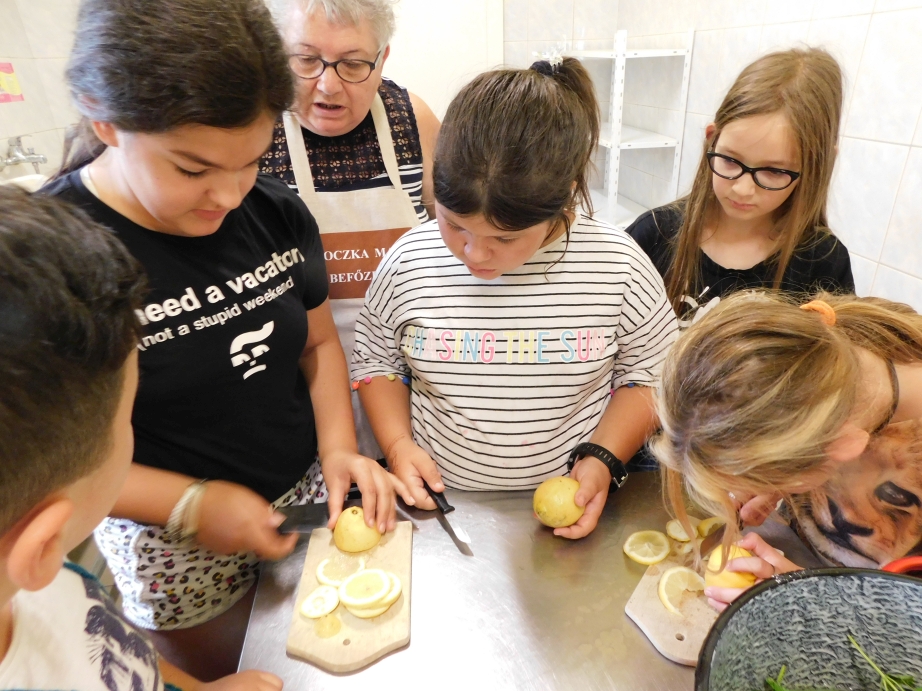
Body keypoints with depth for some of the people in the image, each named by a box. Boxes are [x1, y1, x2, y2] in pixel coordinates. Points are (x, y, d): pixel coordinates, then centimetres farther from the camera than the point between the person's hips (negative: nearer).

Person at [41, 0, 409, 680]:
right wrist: (191, 506, -21)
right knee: (229, 676, 25)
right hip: (174, 550, -3)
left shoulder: (276, 211, -9)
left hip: (307, 494, 4)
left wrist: (338, 448, -12)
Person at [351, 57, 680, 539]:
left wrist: (603, 458, -10)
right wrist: (398, 444, -6)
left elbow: (649, 374, 2)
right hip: (437, 497, 1)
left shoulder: (619, 267, -10)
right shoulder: (409, 262, -8)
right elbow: (375, 359, 7)